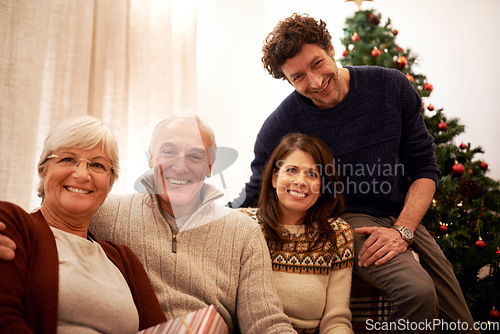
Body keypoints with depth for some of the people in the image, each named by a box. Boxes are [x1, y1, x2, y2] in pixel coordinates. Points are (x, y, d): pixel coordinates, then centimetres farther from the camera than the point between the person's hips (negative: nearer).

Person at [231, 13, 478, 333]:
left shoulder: (391, 86, -5)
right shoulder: (281, 126, -14)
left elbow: (425, 168, 0)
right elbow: (255, 197, -1)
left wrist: (402, 230, -14)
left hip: (403, 217, 4)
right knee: (417, 290, -29)